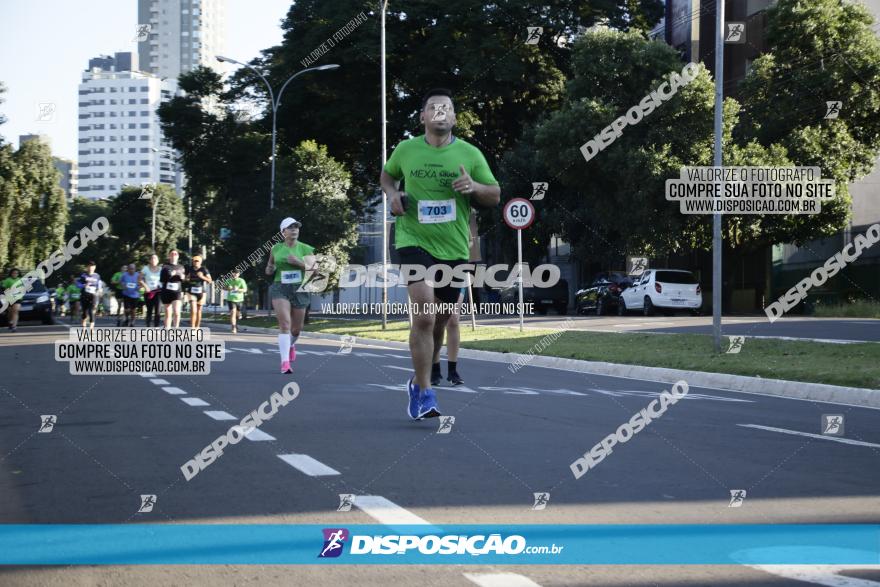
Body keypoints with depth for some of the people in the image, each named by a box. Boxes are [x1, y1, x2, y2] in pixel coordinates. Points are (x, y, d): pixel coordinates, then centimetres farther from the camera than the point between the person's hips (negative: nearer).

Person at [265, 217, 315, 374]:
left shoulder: (305, 249, 3)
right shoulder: (276, 249, 7)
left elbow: (313, 267, -7)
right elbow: (269, 269, 22)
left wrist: (299, 263, -22)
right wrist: (269, 269, -2)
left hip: (300, 290, 1)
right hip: (280, 288, -1)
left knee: (296, 327, 12)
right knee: (284, 324, -18)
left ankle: (291, 345, 48)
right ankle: (285, 362, -23)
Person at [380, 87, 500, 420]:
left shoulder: (470, 154, 1)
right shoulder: (405, 150, 2)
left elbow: (495, 195, 6)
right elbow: (387, 175, 21)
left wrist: (474, 187, -15)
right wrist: (392, 193, 0)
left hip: (454, 249, 3)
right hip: (414, 242, -2)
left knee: (440, 321, 13)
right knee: (424, 316, -20)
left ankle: (418, 382, 36)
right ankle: (425, 395, -13)